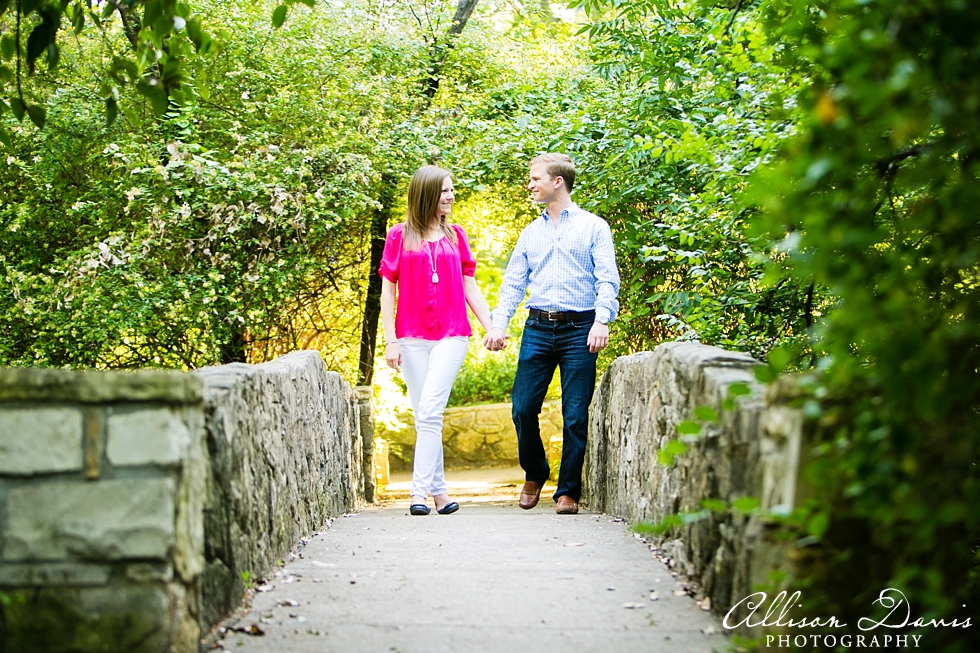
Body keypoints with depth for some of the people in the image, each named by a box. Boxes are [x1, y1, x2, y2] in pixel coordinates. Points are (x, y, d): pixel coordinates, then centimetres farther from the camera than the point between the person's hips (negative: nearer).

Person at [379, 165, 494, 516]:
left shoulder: (455, 235, 12)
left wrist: (491, 328, 7)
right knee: (424, 416, 3)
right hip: (412, 338, 0)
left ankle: (420, 490, -15)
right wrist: (390, 340, -3)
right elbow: (388, 290, 4)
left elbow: (470, 287, 14)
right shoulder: (399, 236, 5)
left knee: (430, 411, -14)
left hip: (451, 335, 0)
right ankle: (439, 490, 10)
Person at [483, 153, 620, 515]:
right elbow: (513, 282, 14)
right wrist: (499, 323, -1)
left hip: (578, 329, -4)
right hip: (538, 327, 4)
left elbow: (607, 279, -4)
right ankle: (534, 473, 21)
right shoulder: (530, 233, 18)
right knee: (523, 407, -3)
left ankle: (569, 491, 6)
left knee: (576, 414, -3)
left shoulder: (593, 227, 5)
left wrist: (602, 320, -19)